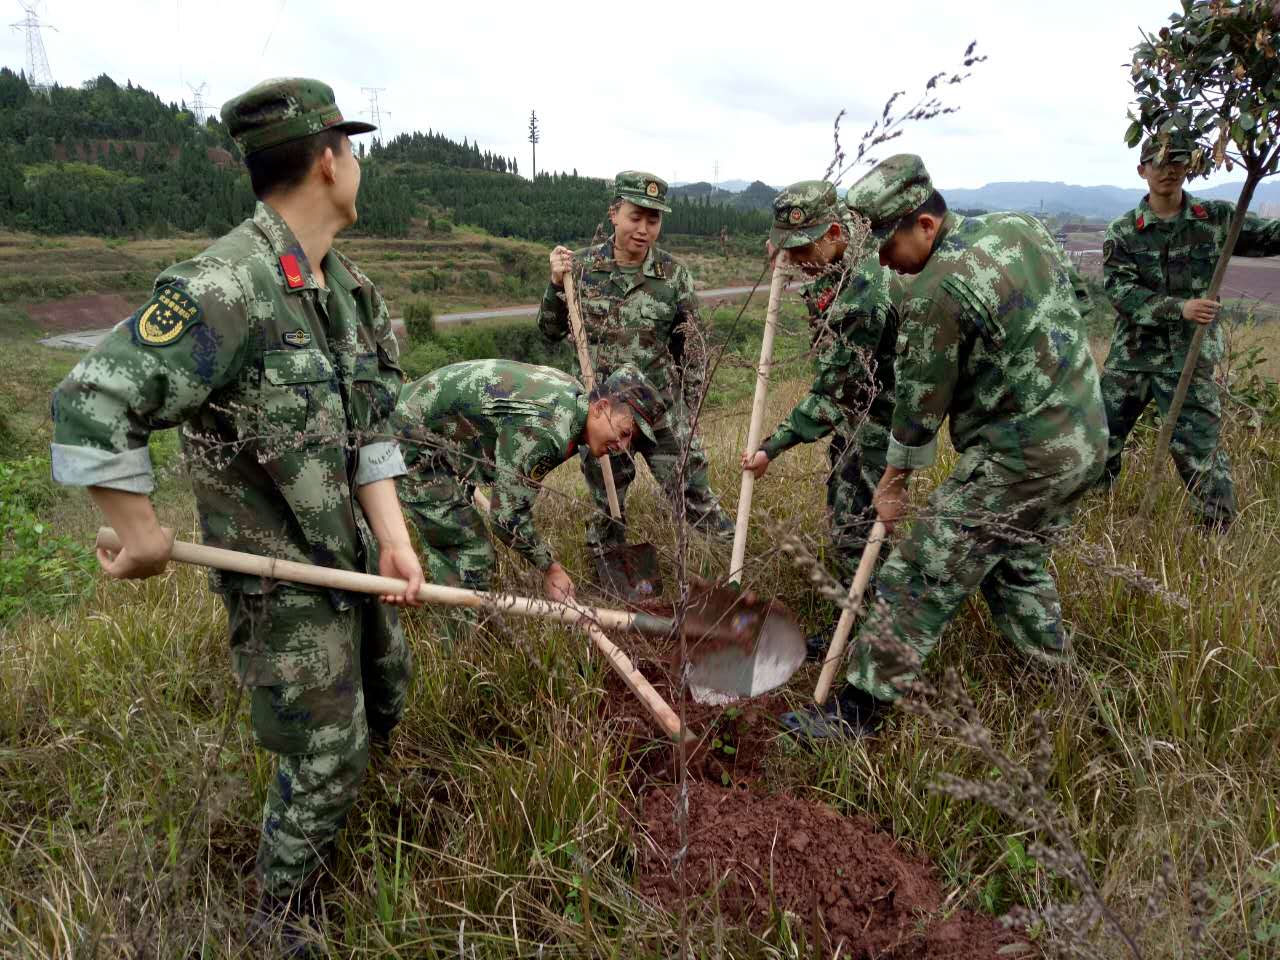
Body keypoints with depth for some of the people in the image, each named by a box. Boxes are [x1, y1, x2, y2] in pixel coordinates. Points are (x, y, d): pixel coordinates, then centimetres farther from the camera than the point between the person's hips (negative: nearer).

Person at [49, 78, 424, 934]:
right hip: (278, 572, -8)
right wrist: (144, 536, -19)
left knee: (386, 691, 26)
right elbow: (91, 406, -29)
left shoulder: (348, 285, 2)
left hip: (351, 548, 8)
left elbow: (370, 426, 3)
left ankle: (335, 806, 55)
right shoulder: (226, 289, -27)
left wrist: (393, 535, -6)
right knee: (328, 751, 5)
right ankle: (280, 917, 32)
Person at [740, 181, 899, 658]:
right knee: (844, 524, 17)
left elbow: (834, 390, -27)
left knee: (856, 531, -3)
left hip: (875, 426, -10)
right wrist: (784, 259, 10)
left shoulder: (862, 296, -30)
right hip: (851, 417, 10)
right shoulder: (831, 273, -2)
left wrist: (773, 447, -21)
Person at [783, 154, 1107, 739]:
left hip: (1014, 462, -9)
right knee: (1018, 565, 26)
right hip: (1085, 441, 9)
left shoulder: (934, 294, -20)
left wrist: (896, 479, 3)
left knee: (920, 581, -3)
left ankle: (857, 709, 5)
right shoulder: (1022, 227, 5)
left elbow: (920, 401, -11)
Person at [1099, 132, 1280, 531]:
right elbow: (1119, 290, -11)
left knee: (1199, 450, 0)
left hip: (1189, 359, -1)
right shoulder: (1122, 231, -1)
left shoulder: (1217, 218, 1)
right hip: (1130, 355, 1)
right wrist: (1179, 308, -22)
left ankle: (1220, 529, 17)